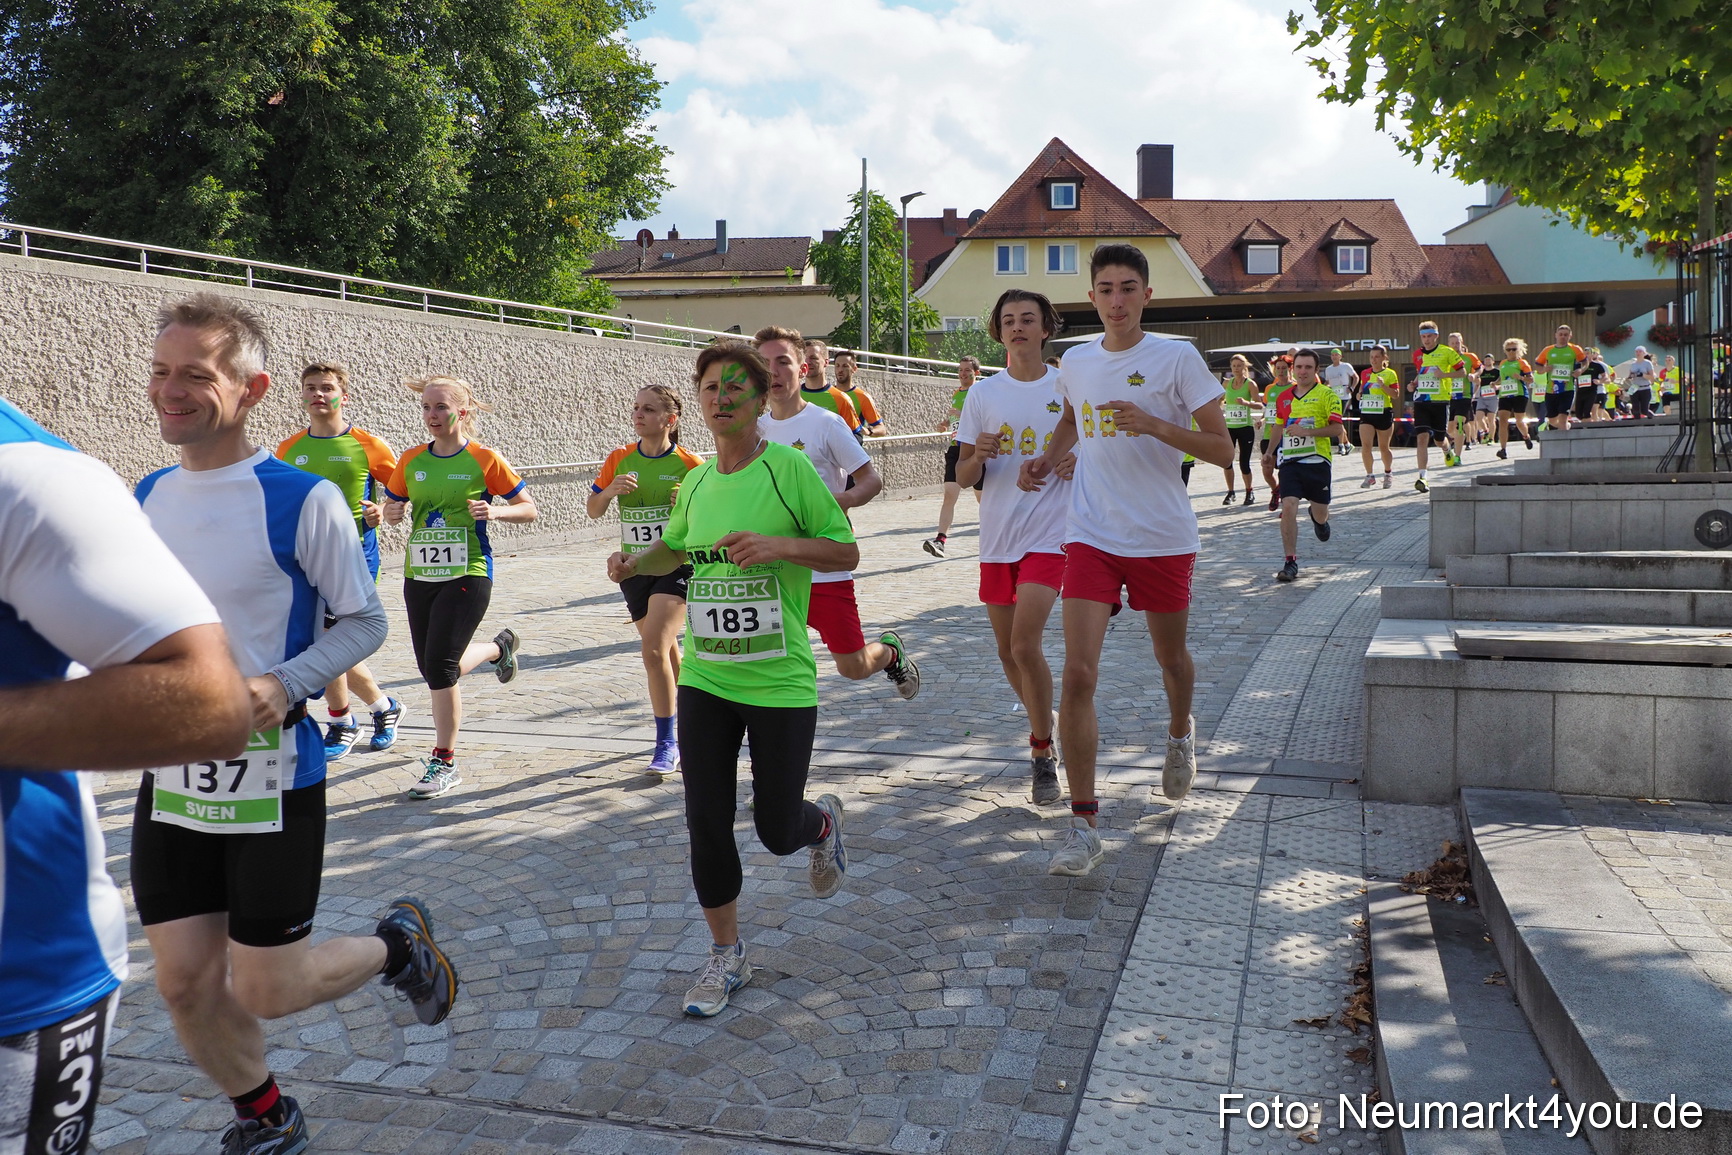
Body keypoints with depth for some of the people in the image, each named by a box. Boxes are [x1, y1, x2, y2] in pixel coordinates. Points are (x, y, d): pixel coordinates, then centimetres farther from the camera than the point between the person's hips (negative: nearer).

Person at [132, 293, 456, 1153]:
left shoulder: (302, 499, -14)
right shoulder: (148, 496, 5)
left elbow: (364, 622, -8)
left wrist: (286, 684, -23)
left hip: (272, 779, -5)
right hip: (170, 777, 6)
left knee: (265, 990, 2)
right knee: (184, 981, 11)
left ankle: (397, 944, 32)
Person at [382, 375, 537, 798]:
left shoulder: (484, 459, -5)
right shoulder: (411, 461, 7)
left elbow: (528, 509, 0)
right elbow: (392, 506, 18)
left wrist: (494, 512, -18)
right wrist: (391, 513, -5)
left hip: (467, 576, -6)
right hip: (419, 575, 6)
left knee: (439, 665, -12)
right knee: (430, 668, 11)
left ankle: (443, 764, 2)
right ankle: (499, 647, 41)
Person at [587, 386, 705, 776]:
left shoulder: (689, 464, -9)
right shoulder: (620, 459, 2)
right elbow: (593, 510, 8)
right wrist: (609, 491, -13)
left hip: (676, 566, -5)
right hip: (634, 569, 5)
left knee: (654, 649, -18)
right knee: (666, 650, 18)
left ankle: (666, 743, -7)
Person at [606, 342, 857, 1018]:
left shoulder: (790, 469, -9)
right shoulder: (696, 482, 7)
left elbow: (847, 554, -7)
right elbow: (674, 549, 24)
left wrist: (780, 544, -23)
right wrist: (636, 563, 4)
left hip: (781, 683, -4)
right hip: (704, 679, 5)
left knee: (778, 829, 2)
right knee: (706, 821, 4)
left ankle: (823, 822, 40)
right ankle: (726, 956, 24)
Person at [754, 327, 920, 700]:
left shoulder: (825, 423, -7)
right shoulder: (757, 429, 7)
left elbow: (873, 479, -7)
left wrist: (842, 500, -26)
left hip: (826, 569, -4)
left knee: (853, 668, 2)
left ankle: (890, 650, 36)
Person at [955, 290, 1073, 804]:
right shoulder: (982, 394, 6)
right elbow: (962, 477, 6)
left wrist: (1080, 463, -14)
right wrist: (978, 456, -16)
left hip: (1050, 535, -4)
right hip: (996, 539, 4)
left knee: (1026, 642, -18)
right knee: (1008, 652, 11)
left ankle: (1043, 753, -1)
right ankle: (1044, 729, 36)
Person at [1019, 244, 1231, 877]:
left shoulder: (1178, 358, -7)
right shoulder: (1075, 362, 6)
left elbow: (1222, 450, -9)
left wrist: (1154, 425, -24)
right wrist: (1046, 459, 9)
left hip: (1164, 537, -2)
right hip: (1091, 535, 2)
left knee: (1171, 659, 17)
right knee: (1078, 672, -11)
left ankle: (1180, 732, 54)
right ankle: (1083, 826, -4)